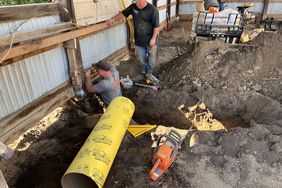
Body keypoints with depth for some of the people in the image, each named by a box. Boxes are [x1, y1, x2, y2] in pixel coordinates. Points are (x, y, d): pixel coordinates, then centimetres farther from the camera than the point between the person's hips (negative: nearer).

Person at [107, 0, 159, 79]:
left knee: (151, 56, 13)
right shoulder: (133, 7, -4)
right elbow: (123, 13, 8)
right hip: (138, 39, 4)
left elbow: (156, 26, -17)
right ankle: (143, 69, 38)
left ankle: (149, 71, 34)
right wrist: (113, 19, -1)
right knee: (141, 57, 16)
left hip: (150, 39, -4)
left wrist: (153, 38, -18)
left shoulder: (153, 10, -19)